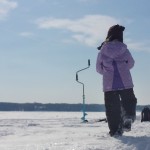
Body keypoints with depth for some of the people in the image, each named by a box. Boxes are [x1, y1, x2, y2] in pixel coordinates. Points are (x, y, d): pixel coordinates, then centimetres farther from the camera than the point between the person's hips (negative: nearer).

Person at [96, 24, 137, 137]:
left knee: (112, 107, 7)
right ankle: (128, 118, -9)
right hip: (126, 83, 0)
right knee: (128, 102, 16)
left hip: (109, 84, 1)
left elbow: (99, 69, 8)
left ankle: (115, 129, 3)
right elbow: (131, 64, 12)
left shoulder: (102, 50, 1)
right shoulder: (123, 49, -1)